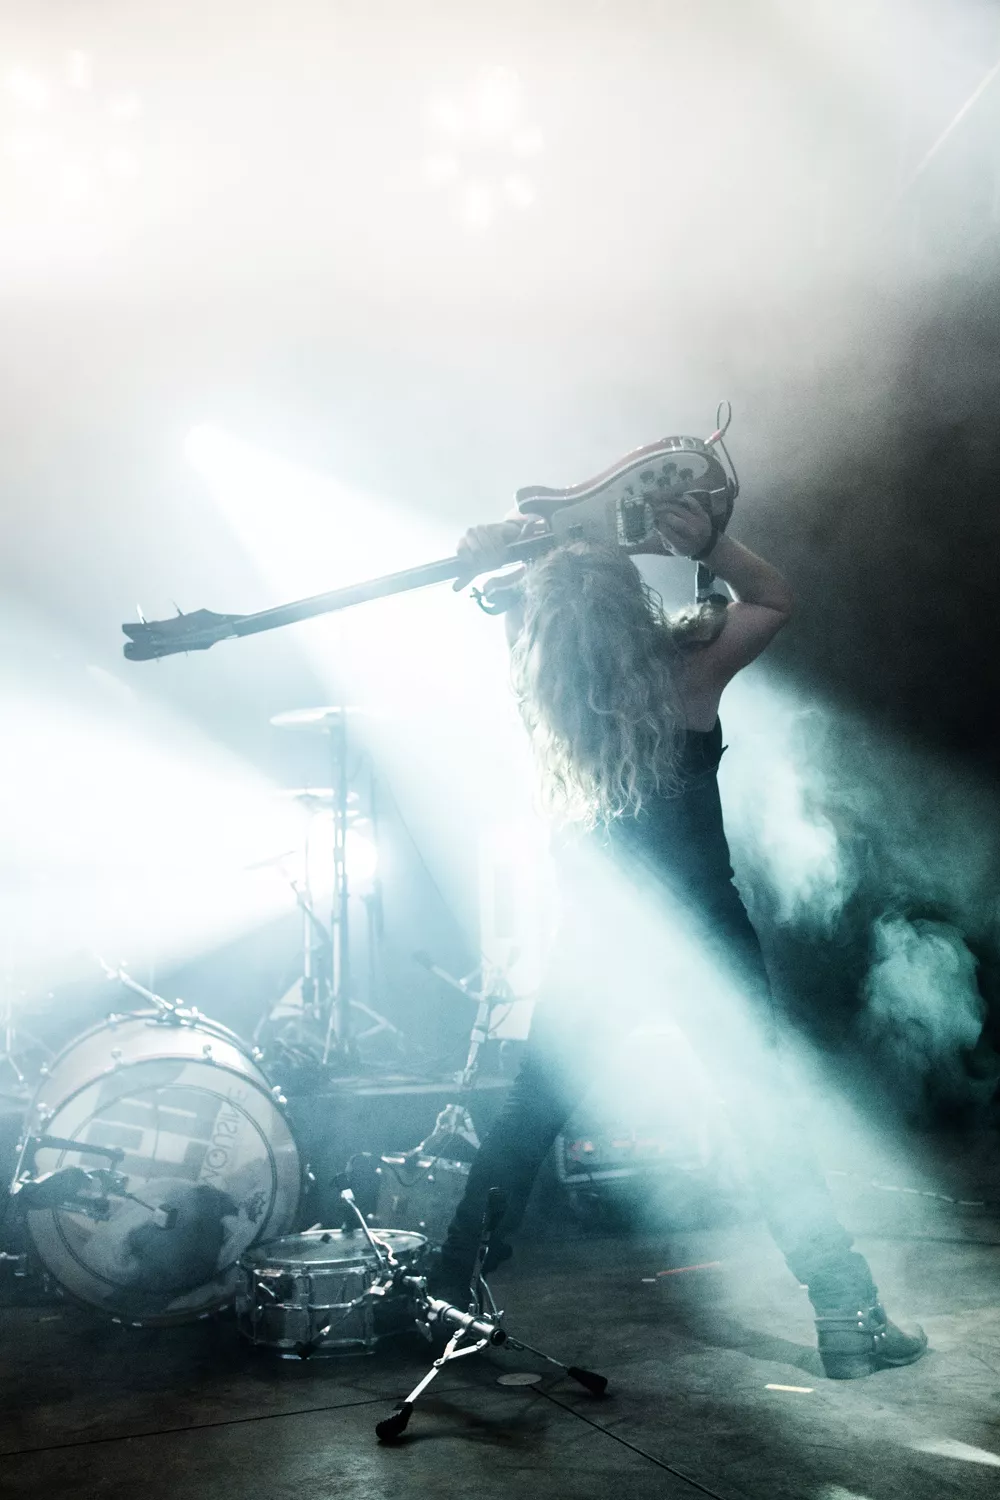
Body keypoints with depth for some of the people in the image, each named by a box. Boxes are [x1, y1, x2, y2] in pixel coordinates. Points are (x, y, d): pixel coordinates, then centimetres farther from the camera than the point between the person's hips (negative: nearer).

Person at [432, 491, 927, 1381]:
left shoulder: (541, 689, -7)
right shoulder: (684, 675, -15)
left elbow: (477, 572, 10)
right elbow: (777, 600, 2)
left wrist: (502, 547, -8)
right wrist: (707, 544, -11)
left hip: (597, 930, 3)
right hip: (698, 929, -3)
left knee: (530, 1114, 15)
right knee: (768, 1117, 6)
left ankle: (451, 1290, 23)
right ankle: (851, 1320, 10)